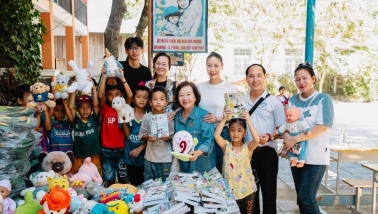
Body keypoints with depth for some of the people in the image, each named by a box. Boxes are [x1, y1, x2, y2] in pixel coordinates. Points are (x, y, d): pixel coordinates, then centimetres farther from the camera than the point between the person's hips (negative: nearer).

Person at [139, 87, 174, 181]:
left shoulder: (169, 117, -7)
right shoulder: (146, 117, -4)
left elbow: (173, 137, 0)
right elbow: (142, 136, 4)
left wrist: (168, 138, -21)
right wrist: (147, 137, -16)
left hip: (165, 158, -1)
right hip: (150, 157, 1)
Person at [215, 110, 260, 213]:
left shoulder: (248, 148, -6)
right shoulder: (226, 146, -5)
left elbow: (257, 139, -26)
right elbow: (216, 135, -21)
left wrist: (248, 121, -27)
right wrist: (224, 119, -25)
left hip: (246, 190, 0)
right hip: (229, 190, 0)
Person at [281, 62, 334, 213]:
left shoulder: (323, 99, -6)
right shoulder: (293, 100, 8)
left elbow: (322, 126, -16)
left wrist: (295, 139, -23)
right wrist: (286, 136, -18)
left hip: (316, 157, -5)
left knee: (306, 197, -7)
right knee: (301, 198, 12)